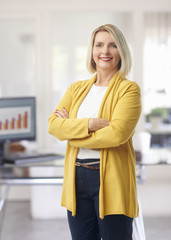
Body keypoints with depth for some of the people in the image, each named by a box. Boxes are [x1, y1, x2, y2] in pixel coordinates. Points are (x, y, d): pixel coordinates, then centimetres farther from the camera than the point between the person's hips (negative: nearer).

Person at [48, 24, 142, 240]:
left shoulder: (128, 89, -3)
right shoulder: (77, 88, 12)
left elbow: (117, 133, -18)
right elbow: (53, 124, -2)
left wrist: (71, 129, -7)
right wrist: (90, 124, -17)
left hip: (112, 179, -4)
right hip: (77, 178, 5)